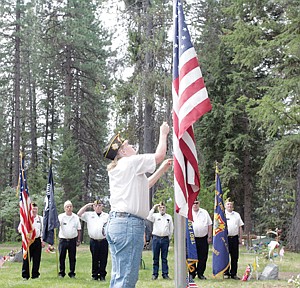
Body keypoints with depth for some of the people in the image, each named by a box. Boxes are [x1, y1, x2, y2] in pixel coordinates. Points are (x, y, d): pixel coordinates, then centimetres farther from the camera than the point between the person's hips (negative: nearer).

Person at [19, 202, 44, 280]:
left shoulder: (40, 219, 11)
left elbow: (43, 230, 11)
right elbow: (19, 228, 5)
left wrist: (42, 241, 5)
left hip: (37, 241, 2)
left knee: (37, 259, 3)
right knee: (26, 259, -2)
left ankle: (35, 275, 12)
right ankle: (25, 276, 5)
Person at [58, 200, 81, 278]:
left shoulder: (76, 217, 7)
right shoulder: (61, 216, 1)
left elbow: (79, 229, 11)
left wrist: (78, 240, 6)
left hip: (72, 240, 1)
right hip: (63, 239, -1)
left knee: (72, 257, 3)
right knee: (62, 257, 1)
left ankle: (72, 273, 11)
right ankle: (61, 273, 10)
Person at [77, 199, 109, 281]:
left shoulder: (107, 216, 11)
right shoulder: (89, 215, 12)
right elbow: (79, 214, 6)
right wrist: (87, 205, 5)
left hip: (103, 241, 0)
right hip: (94, 241, 0)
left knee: (103, 259, 0)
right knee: (94, 259, 4)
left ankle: (102, 276, 8)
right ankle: (95, 275, 11)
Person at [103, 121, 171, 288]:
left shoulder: (116, 169, 24)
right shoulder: (131, 162, -3)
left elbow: (143, 186, 34)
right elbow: (159, 155, 0)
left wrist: (162, 170, 35)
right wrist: (163, 134, 14)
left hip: (114, 222, 10)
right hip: (129, 223, -10)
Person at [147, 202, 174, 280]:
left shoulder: (169, 217, 11)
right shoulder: (155, 216, 6)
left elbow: (171, 228, 15)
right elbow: (149, 218, -15)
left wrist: (169, 238, 9)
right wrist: (153, 208, -13)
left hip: (165, 238, 1)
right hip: (156, 238, -1)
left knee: (164, 258, 4)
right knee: (155, 258, 2)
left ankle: (165, 274, 7)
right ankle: (155, 274, 6)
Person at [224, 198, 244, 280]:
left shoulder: (237, 215, 15)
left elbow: (240, 227, 15)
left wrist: (240, 238, 9)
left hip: (235, 238, 3)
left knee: (235, 257, 5)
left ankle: (233, 274, 11)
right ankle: (226, 273, 7)